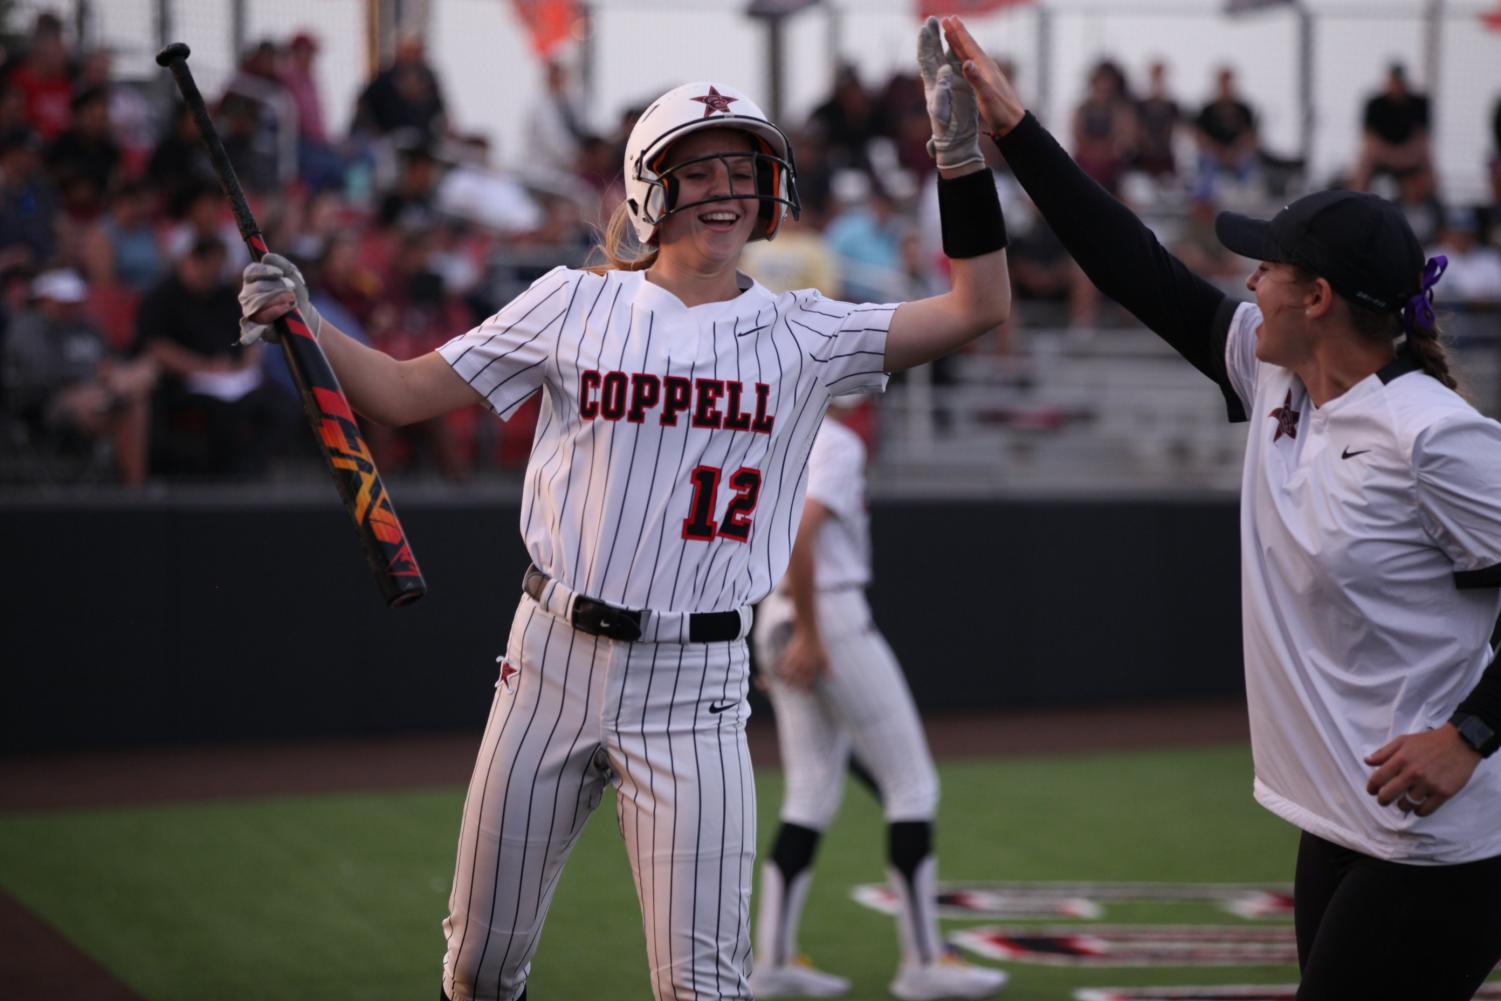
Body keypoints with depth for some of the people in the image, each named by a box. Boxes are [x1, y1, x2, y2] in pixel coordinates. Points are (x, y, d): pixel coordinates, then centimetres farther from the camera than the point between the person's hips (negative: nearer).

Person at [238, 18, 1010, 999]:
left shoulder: (802, 335, 2)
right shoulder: (575, 305, 2)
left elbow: (980, 306, -5)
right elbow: (405, 392, 3)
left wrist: (961, 152, -11)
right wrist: (299, 321, -11)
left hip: (696, 688, -1)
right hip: (553, 660, 1)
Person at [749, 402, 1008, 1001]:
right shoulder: (837, 444, -13)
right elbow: (797, 534, -25)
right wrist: (809, 635, -22)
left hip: (776, 620, 9)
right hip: (833, 618, -9)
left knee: (811, 795, 11)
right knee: (911, 783, -1)